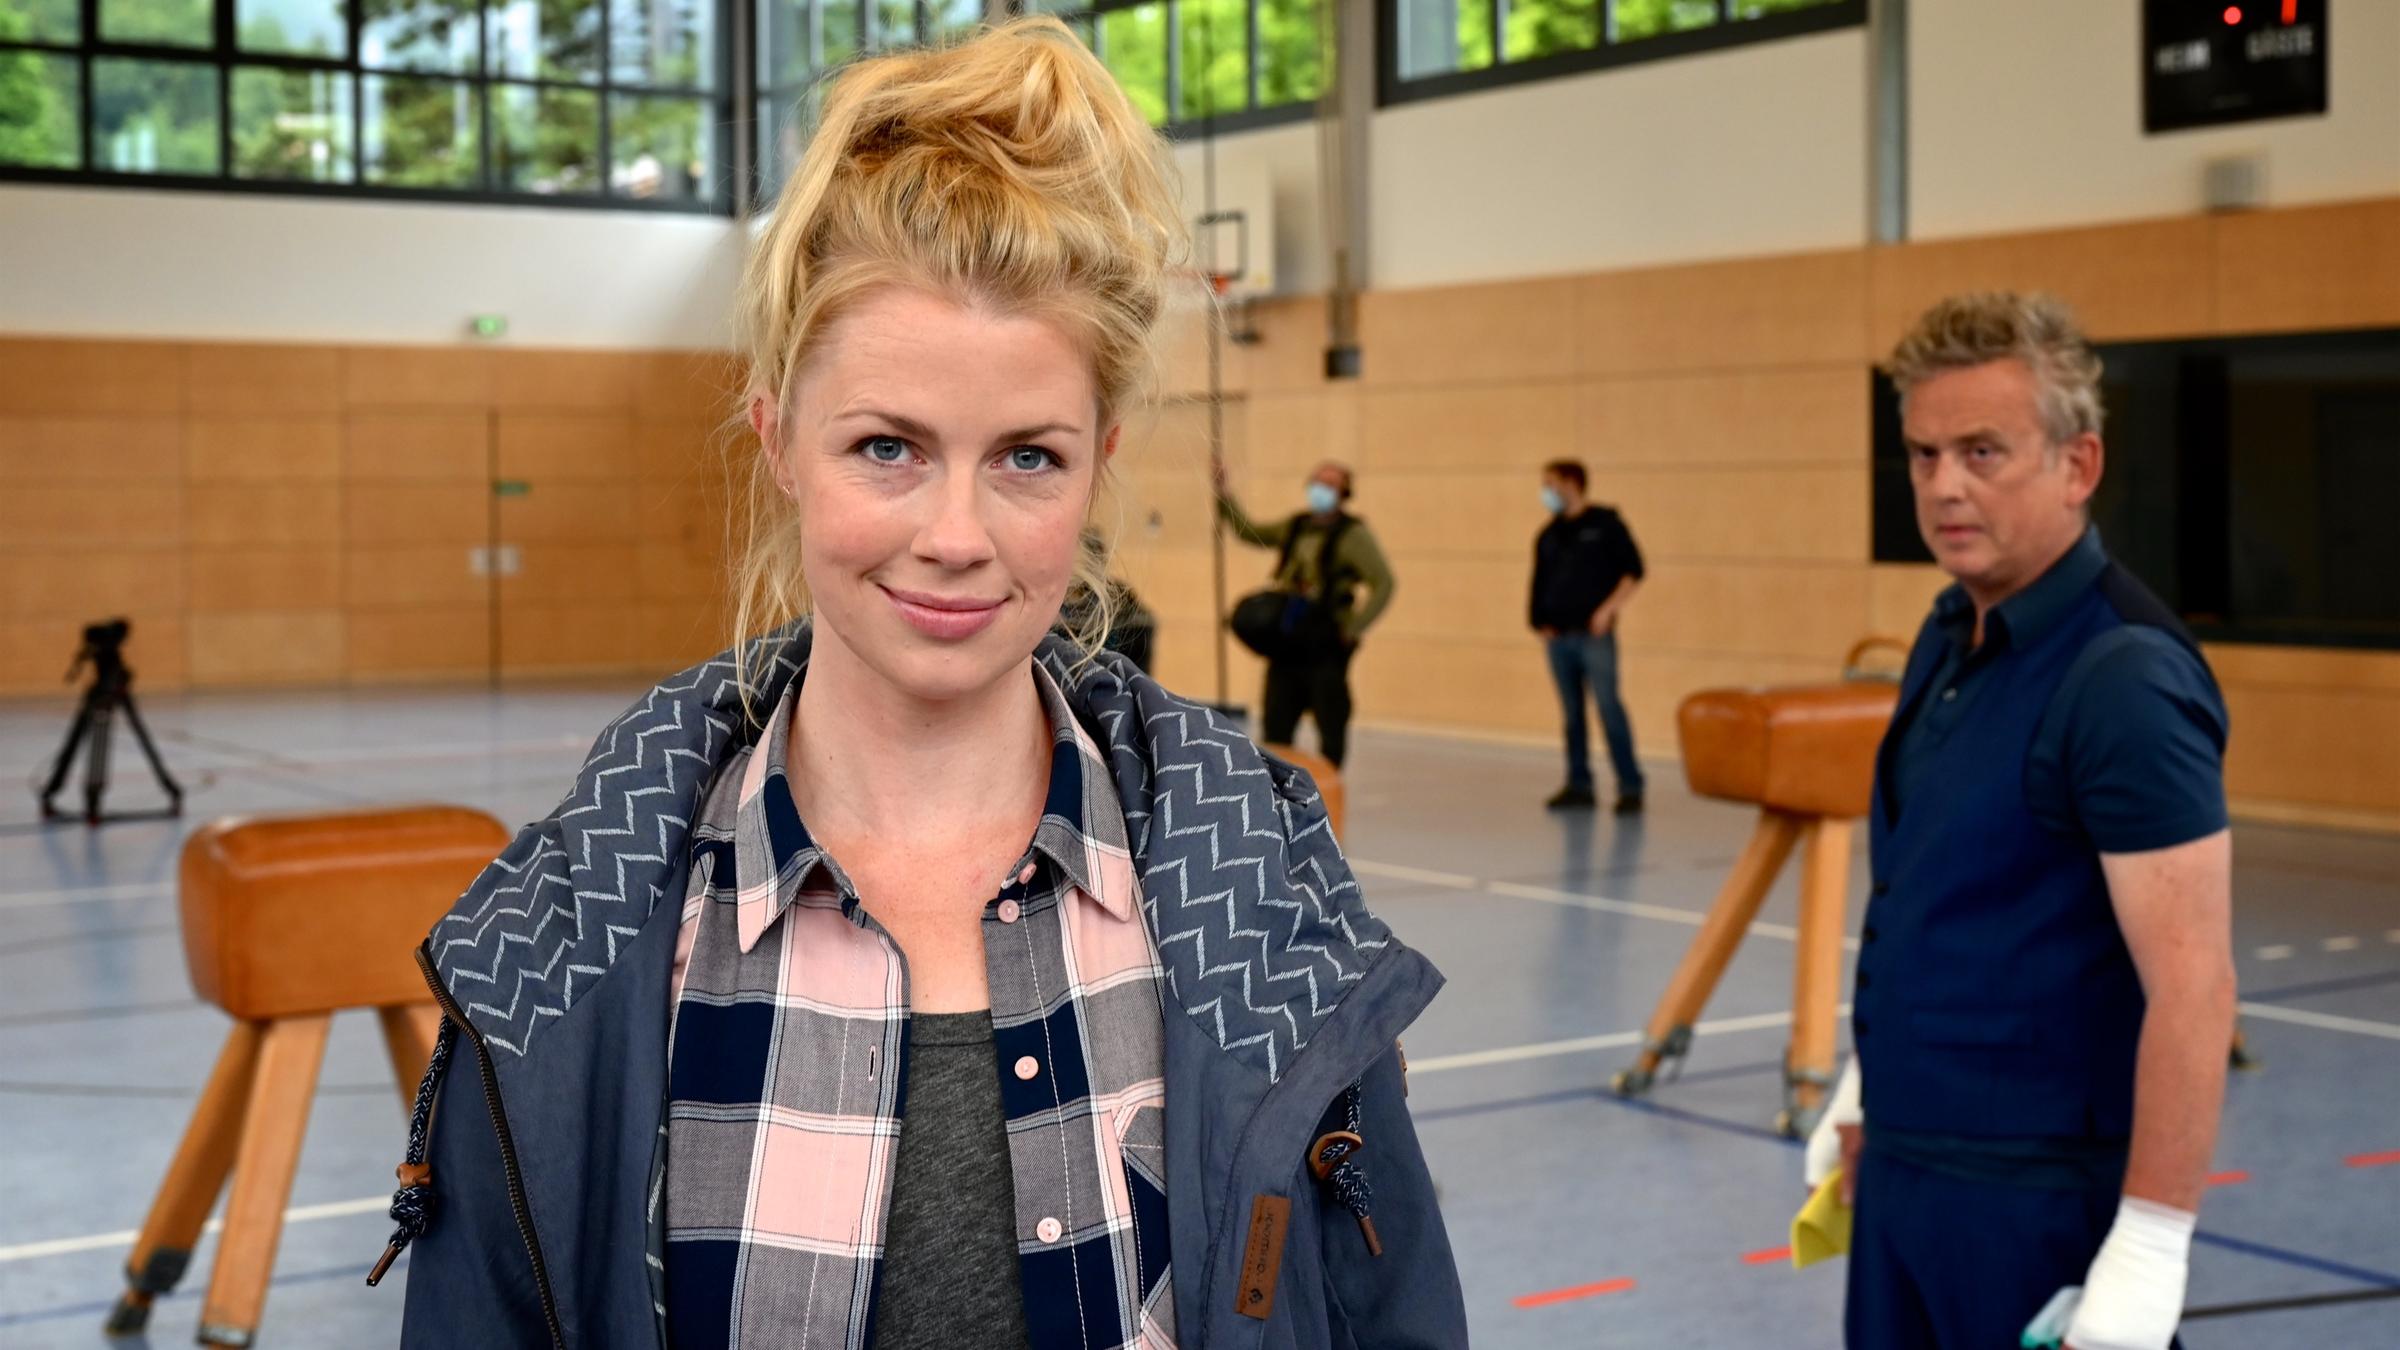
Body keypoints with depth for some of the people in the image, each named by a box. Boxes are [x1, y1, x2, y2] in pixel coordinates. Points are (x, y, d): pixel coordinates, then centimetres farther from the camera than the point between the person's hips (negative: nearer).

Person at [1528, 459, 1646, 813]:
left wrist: (1609, 608, -11)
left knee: (1608, 706, -10)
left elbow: (1633, 571, -3)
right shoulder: (1548, 535, 15)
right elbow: (1539, 582, 19)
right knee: (1571, 713, 8)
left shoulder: (1605, 523, -1)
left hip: (1594, 634, -5)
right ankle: (1579, 786, 14)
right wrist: (1540, 622, 7)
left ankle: (1630, 787, -6)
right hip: (1559, 636, 6)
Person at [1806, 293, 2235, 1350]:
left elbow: (2192, 987, -22)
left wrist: (2148, 1251, -24)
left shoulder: (2124, 675, -19)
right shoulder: (1949, 638, 7)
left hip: (2044, 1195, -8)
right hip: (1904, 1172, 8)